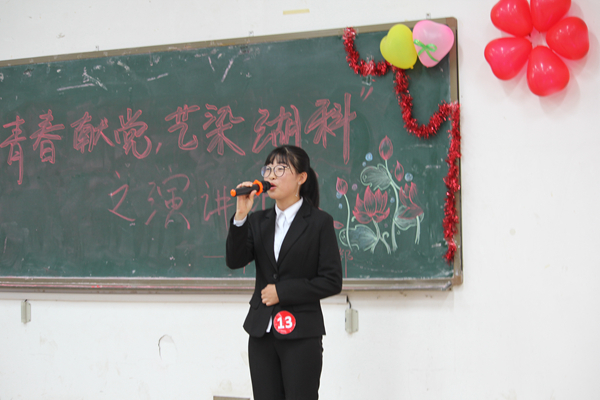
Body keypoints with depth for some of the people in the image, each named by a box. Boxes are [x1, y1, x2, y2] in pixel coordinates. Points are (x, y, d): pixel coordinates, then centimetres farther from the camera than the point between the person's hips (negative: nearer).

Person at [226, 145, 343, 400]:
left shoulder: (319, 222, -3)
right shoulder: (258, 221, 11)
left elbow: (332, 282, -8)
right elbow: (234, 261, -4)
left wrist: (282, 291, -11)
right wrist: (240, 216, -14)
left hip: (301, 334, -4)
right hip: (262, 331, 5)